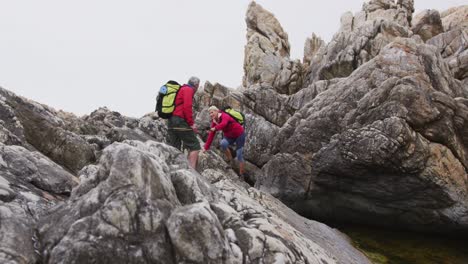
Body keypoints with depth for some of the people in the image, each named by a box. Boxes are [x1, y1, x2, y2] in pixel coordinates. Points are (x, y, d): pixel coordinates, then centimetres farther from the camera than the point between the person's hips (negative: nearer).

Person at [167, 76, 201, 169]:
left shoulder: (180, 89, 24)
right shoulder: (189, 90, -3)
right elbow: (187, 107, -16)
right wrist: (191, 123, -14)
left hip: (170, 121, 9)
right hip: (180, 121, -9)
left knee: (174, 148, 10)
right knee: (195, 146, -4)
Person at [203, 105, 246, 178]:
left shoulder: (224, 116, -28)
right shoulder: (214, 121, -7)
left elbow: (223, 124, -52)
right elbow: (211, 135, -8)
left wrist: (215, 128, -69)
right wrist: (206, 147, -12)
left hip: (239, 135, -6)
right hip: (229, 136, 6)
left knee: (239, 155, -5)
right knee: (223, 143, -27)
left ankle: (242, 175, 10)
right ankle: (230, 160, -6)